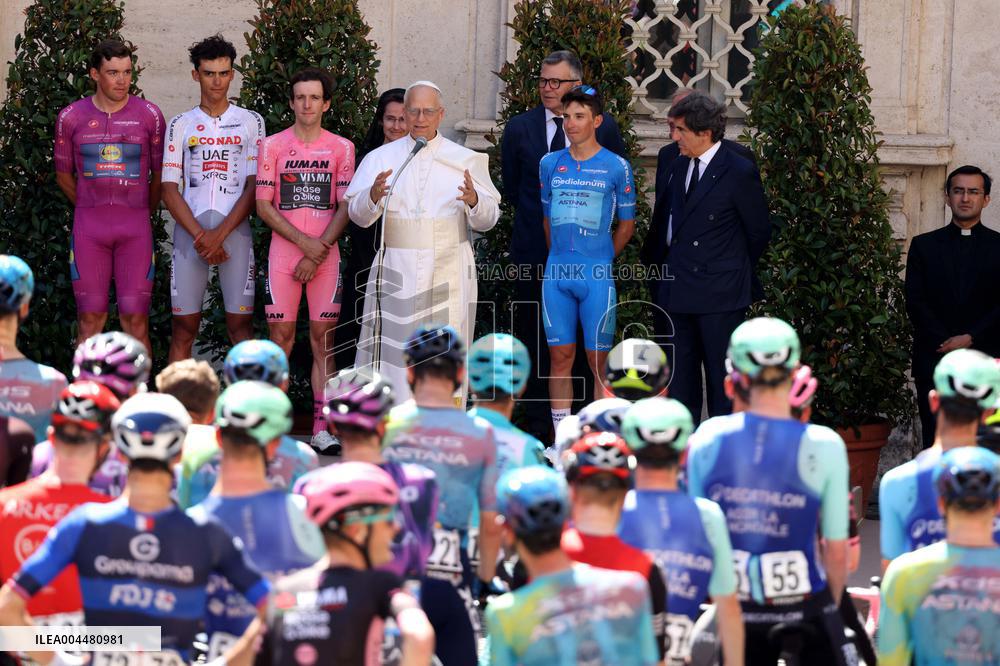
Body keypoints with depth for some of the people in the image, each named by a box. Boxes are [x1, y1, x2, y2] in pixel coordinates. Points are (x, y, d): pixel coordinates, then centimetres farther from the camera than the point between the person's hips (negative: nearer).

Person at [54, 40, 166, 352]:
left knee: (135, 319, -4)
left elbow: (160, 174, 11)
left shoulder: (149, 115, 1)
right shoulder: (71, 117, 3)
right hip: (88, 229, 1)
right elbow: (64, 175, 15)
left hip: (135, 229, -1)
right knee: (90, 319, 0)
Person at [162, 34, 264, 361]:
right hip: (190, 233, 1)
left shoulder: (251, 122, 8)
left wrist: (219, 234, -9)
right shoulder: (181, 125, 10)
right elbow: (170, 190, 5)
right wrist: (200, 235, -8)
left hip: (234, 232, -1)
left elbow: (254, 187, 2)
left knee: (240, 323, -4)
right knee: (184, 325, 0)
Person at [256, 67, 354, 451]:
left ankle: (321, 427, 0)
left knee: (323, 338, 0)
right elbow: (263, 205, 0)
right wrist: (304, 242, -10)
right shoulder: (273, 146, 4)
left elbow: (346, 207, 2)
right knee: (281, 336, -2)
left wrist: (318, 251, -9)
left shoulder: (342, 148, 6)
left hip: (326, 256, 1)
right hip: (283, 255, -1)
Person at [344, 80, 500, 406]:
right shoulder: (381, 158, 9)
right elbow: (358, 214, 1)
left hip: (447, 271, 0)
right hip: (398, 271, 0)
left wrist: (474, 200, -17)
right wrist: (373, 196, -20)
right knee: (393, 350, -5)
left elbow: (488, 218, 5)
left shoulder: (466, 160, 10)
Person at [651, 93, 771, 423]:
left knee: (722, 375, -1)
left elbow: (759, 232, 0)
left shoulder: (739, 172, -10)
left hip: (720, 295, -7)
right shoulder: (678, 167, 11)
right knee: (679, 374, 9)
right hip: (678, 291, 7)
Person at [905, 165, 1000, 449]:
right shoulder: (924, 245, 12)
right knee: (936, 445, -3)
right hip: (934, 363, 1)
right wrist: (945, 343, -9)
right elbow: (915, 301, 3)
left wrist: (970, 339, -11)